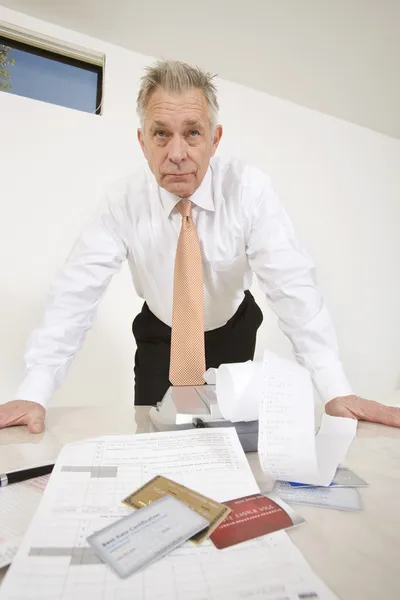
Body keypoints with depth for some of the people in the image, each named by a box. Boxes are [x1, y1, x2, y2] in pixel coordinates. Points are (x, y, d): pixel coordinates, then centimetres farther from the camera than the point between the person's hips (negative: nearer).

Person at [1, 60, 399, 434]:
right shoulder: (123, 201, -20)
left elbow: (291, 285, -27)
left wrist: (336, 392, -32)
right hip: (159, 339, 1)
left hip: (231, 336, 0)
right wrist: (33, 394, -31)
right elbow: (78, 289, -23)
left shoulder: (249, 189, -23)